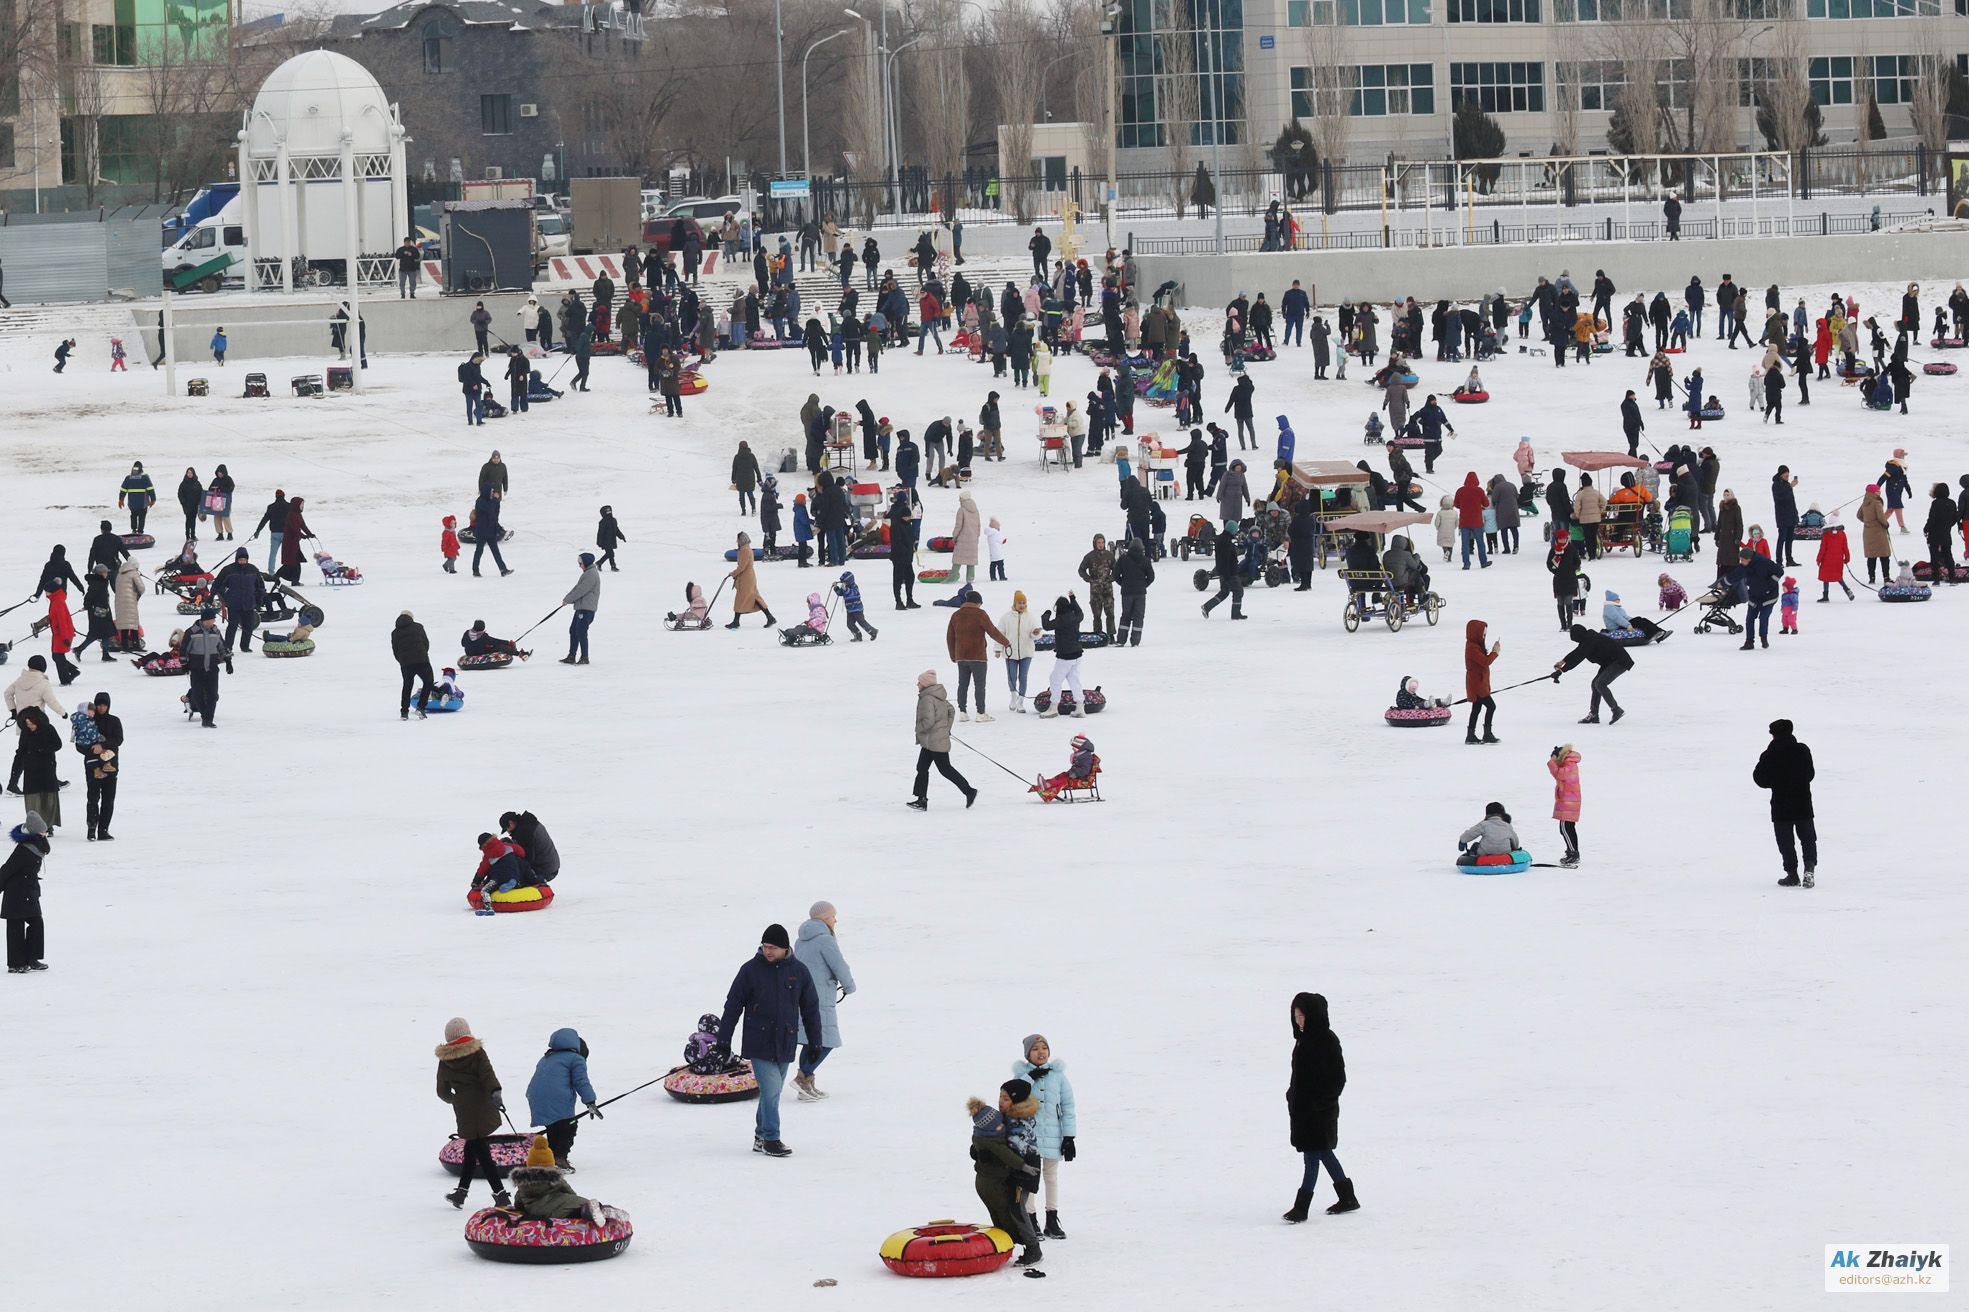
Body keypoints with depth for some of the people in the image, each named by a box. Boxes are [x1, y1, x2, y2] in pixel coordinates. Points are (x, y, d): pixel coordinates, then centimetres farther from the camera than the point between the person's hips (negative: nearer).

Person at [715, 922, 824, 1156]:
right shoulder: (751, 970, -4)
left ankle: (761, 1136, 21)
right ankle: (770, 1139, -5)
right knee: (771, 1089, -11)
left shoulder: (798, 972, 4)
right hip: (758, 1043, -3)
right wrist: (724, 1038, -1)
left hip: (784, 1044, 3)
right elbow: (733, 1004, 1)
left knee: (773, 1091, 9)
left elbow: (810, 1007, 12)